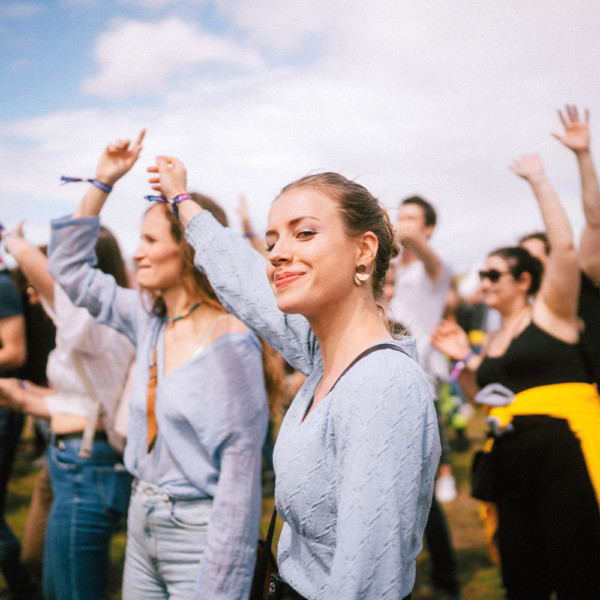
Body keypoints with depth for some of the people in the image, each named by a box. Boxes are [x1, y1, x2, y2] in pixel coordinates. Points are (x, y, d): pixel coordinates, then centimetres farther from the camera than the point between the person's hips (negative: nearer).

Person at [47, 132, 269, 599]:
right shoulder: (149, 321, 2)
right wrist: (102, 183, 7)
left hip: (199, 535, -7)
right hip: (142, 526, 7)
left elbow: (240, 474, -19)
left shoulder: (230, 342, -19)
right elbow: (71, 268, 15)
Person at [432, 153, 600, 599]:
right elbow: (484, 397, 26)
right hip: (511, 457, 7)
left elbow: (564, 246, -12)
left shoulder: (550, 312, 1)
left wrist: (538, 182, -6)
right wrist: (465, 359, 11)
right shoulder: (493, 341, 20)